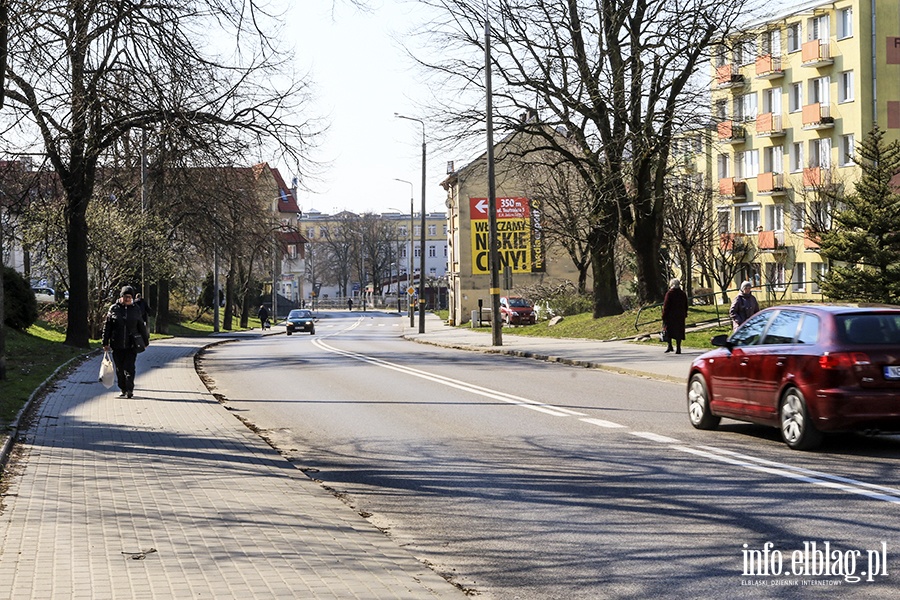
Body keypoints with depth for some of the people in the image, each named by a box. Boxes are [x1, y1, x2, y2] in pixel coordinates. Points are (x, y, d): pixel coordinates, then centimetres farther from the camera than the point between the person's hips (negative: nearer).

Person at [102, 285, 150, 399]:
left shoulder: (136, 310, 6)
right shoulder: (114, 309, 4)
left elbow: (141, 327, 15)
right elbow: (107, 327, 6)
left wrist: (146, 341, 22)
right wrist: (105, 343, 3)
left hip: (131, 346, -1)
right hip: (117, 346, 1)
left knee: (129, 368, -12)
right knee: (119, 369, 7)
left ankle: (129, 390, -13)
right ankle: (123, 390, 18)